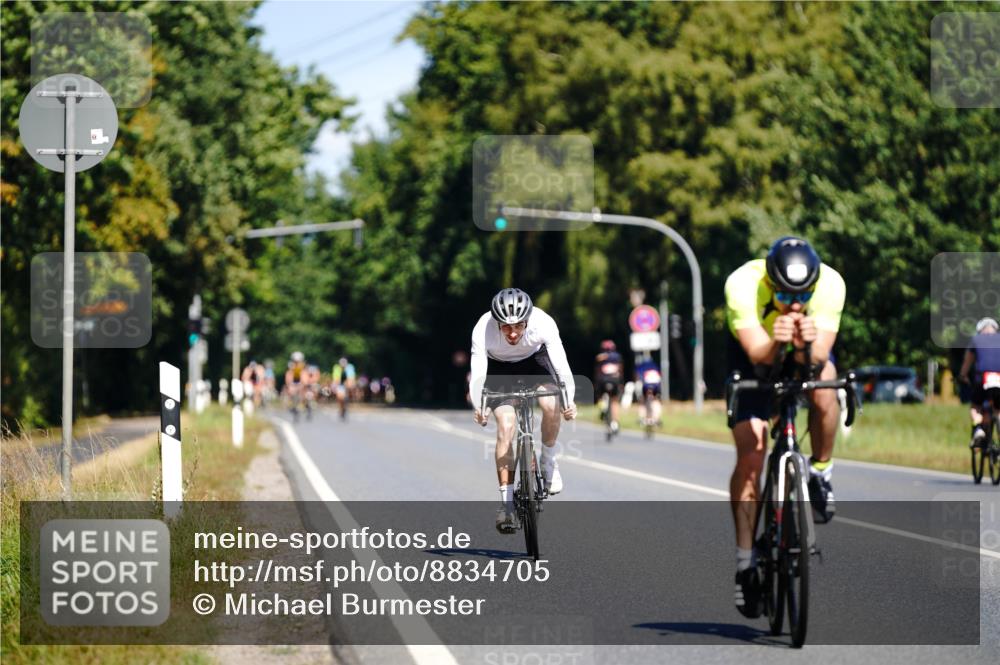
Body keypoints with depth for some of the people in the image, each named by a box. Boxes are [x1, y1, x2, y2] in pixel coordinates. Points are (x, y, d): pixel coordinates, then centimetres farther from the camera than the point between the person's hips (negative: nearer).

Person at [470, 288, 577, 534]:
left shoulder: (543, 323, -34)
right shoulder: (483, 330, -35)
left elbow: (562, 366, -39)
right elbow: (478, 374, -40)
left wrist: (568, 400, -53)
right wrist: (479, 407, -56)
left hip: (534, 359, 1)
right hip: (499, 368, -1)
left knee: (552, 405, -27)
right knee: (506, 425, -18)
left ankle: (548, 461, 1)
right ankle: (506, 502, -11)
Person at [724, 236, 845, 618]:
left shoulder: (830, 284, -34)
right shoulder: (743, 284, -37)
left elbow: (818, 360, -38)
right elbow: (758, 356, -42)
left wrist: (806, 346, -60)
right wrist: (775, 342, -63)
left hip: (808, 352, 1)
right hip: (754, 354, -1)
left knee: (823, 391, -34)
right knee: (750, 456, -11)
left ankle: (821, 473, -7)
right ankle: (746, 561, 0)